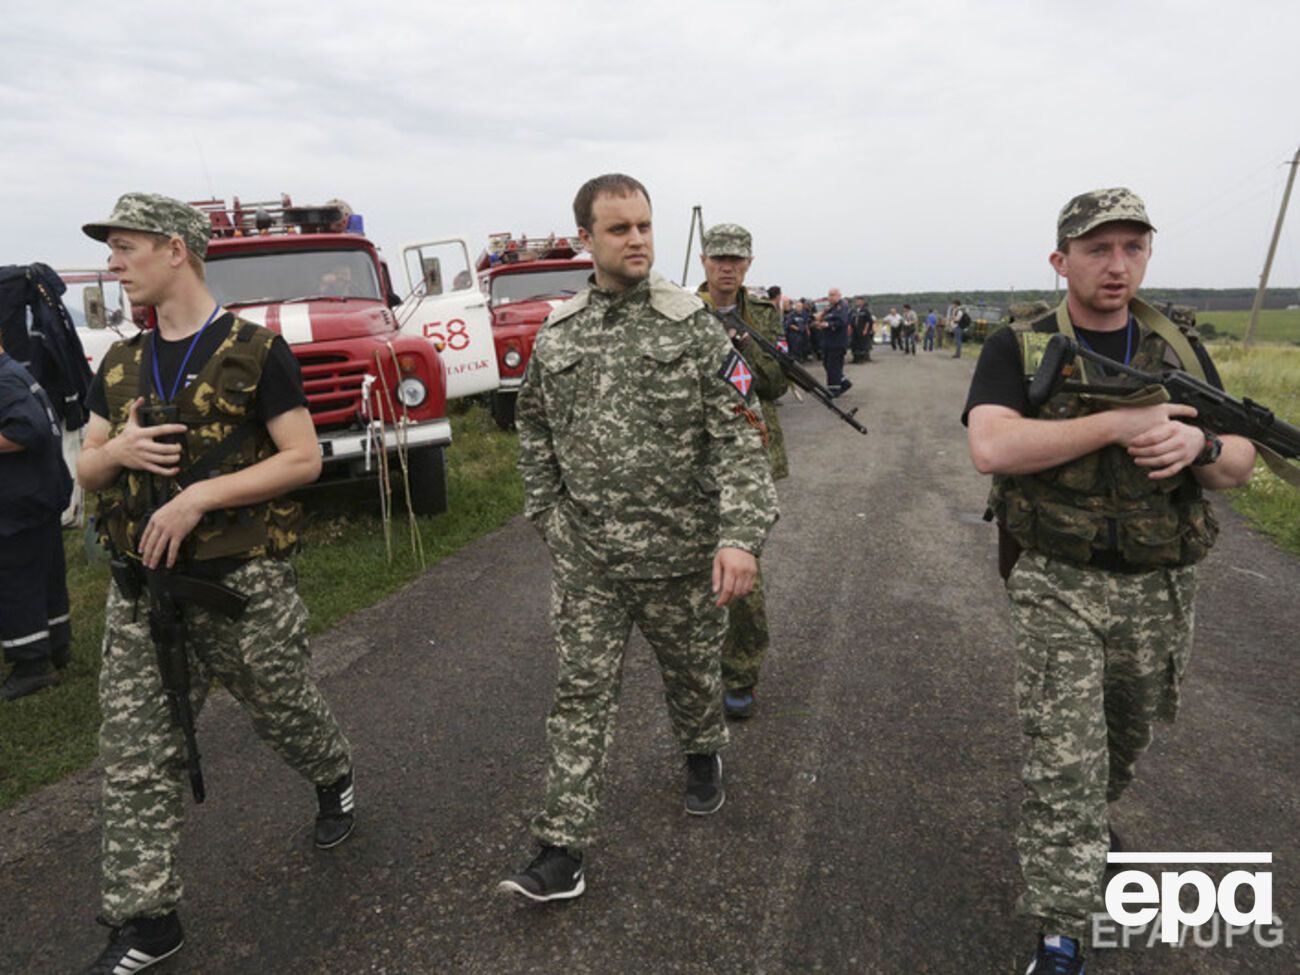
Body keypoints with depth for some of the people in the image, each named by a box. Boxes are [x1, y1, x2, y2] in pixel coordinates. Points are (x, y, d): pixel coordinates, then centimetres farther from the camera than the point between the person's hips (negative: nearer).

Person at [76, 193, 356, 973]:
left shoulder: (255, 351, -8)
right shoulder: (120, 366, 11)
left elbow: (304, 460, -12)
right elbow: (87, 470, 15)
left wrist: (198, 495, -21)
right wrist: (115, 453, -9)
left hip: (243, 584, -5)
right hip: (141, 588, 5)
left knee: (287, 716, 13)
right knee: (136, 760, 7)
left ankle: (335, 780, 46)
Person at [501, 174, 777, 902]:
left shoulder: (696, 329, -7)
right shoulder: (556, 337, 3)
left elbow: (739, 438, -13)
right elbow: (535, 430, 15)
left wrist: (741, 534, -24)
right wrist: (548, 512, 8)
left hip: (682, 554, -1)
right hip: (587, 559, 2)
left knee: (692, 673, 18)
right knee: (582, 692, 5)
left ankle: (704, 756, 49)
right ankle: (564, 849, 15)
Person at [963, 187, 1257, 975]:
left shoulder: (1183, 351, 5)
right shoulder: (1017, 350, -7)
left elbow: (1240, 464, 5)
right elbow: (992, 448, -24)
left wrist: (1199, 444, -18)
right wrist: (1121, 421, -25)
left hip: (1161, 592, 5)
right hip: (1057, 587, -4)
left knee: (1127, 740, 23)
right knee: (1063, 762, -4)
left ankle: (1092, 819, 53)